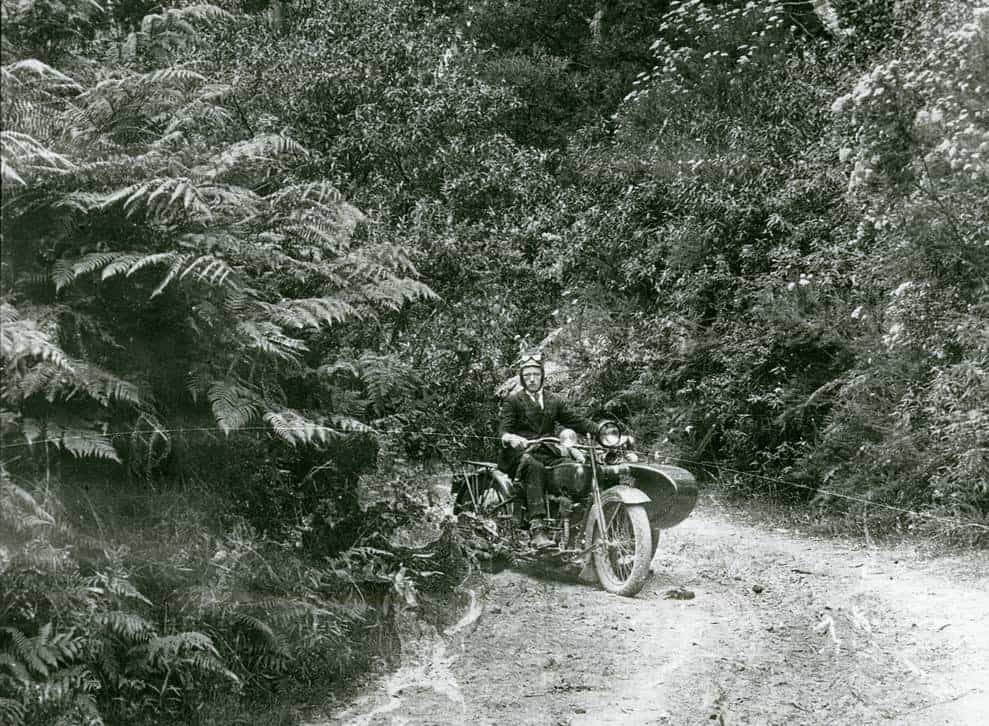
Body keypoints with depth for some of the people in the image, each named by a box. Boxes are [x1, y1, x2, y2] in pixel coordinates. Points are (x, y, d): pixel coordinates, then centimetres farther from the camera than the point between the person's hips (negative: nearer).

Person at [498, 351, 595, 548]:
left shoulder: (554, 401, 22)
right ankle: (536, 528, -48)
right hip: (521, 453, -4)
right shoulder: (513, 401, 9)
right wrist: (511, 438, -28)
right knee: (535, 467, -38)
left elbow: (577, 420, 13)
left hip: (548, 454, 4)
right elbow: (505, 430, -3)